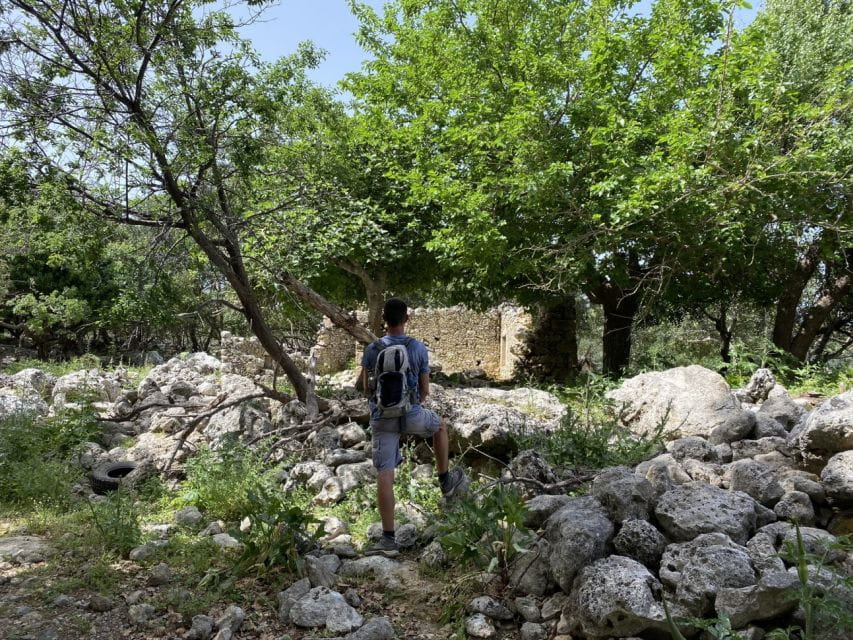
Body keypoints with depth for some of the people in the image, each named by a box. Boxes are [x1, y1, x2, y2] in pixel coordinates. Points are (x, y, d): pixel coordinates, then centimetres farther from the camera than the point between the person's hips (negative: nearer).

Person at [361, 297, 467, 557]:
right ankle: (446, 482, 40)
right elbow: (424, 390, 2)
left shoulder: (372, 350, -5)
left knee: (385, 475, 0)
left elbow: (367, 388, 7)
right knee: (440, 426, 31)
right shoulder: (418, 348, -7)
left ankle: (388, 540, 1)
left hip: (382, 417, 0)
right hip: (412, 414, 0)